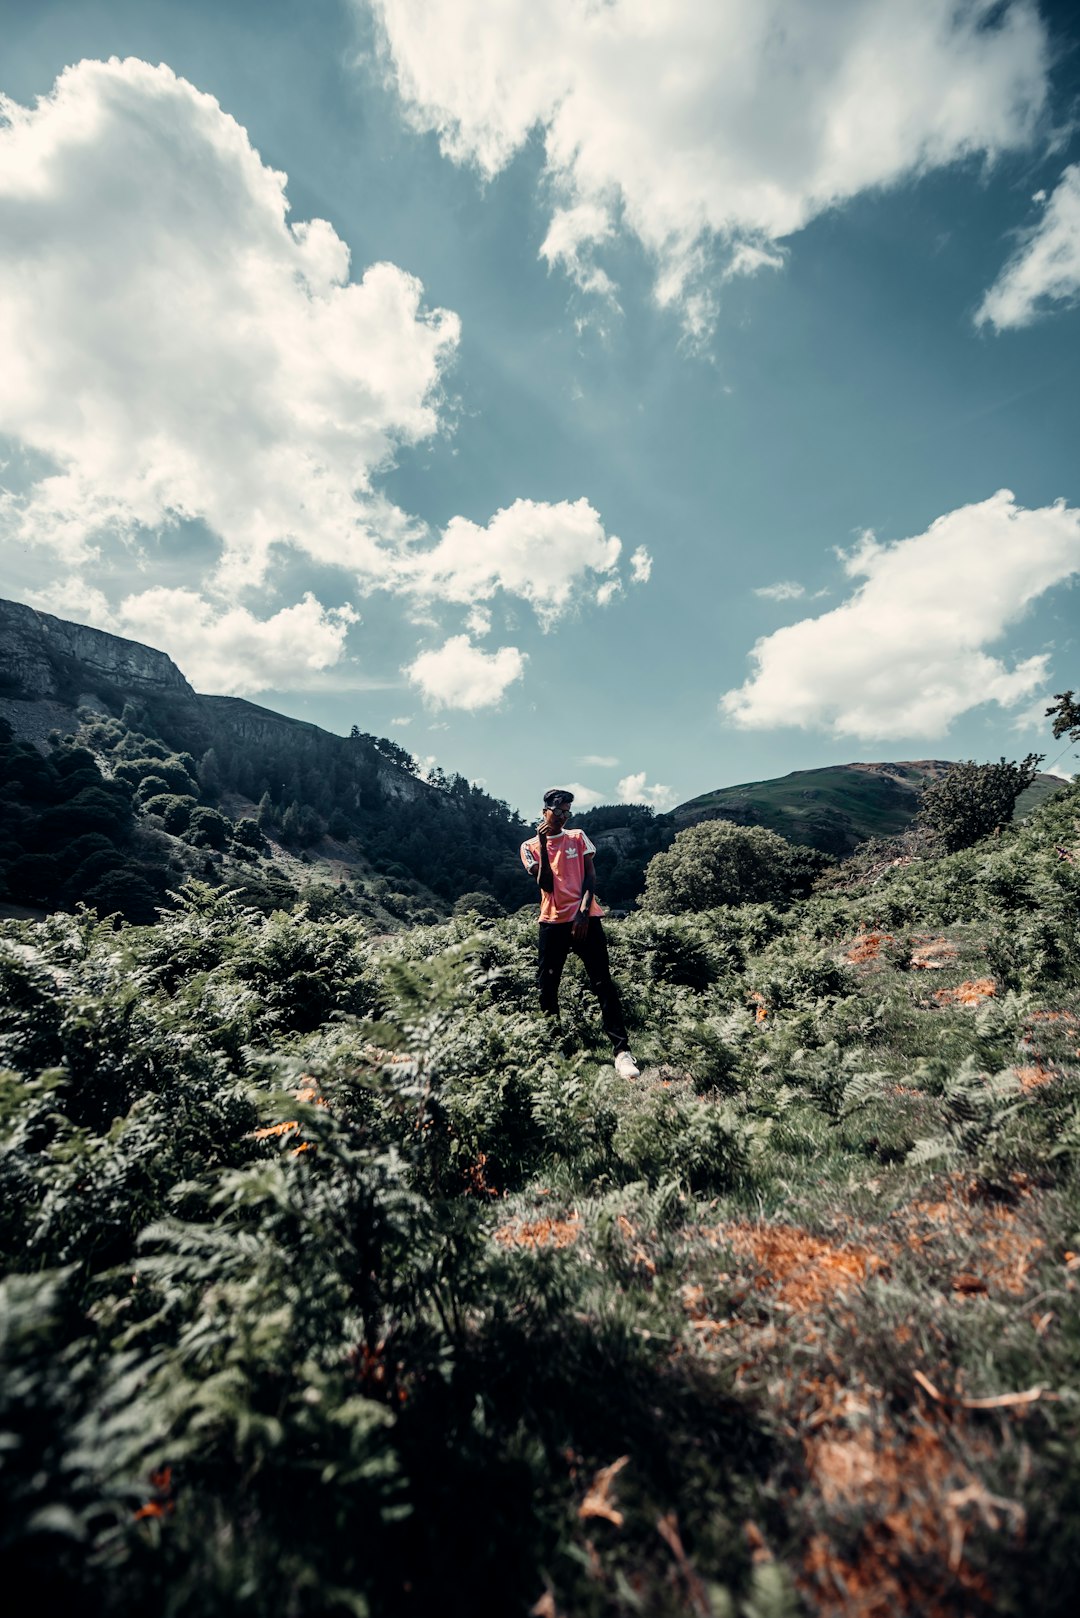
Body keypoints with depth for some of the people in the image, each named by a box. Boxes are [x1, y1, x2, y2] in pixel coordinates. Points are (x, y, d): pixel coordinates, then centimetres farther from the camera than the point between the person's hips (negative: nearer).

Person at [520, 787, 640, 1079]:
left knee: (603, 983, -6)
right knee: (546, 984, 5)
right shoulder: (530, 846, 7)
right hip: (553, 922, 1)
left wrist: (583, 914, -10)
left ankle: (622, 1050, -7)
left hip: (586, 918, 0)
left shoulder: (578, 838, 10)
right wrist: (543, 845, -10)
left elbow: (590, 877, 4)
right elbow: (545, 885, -5)